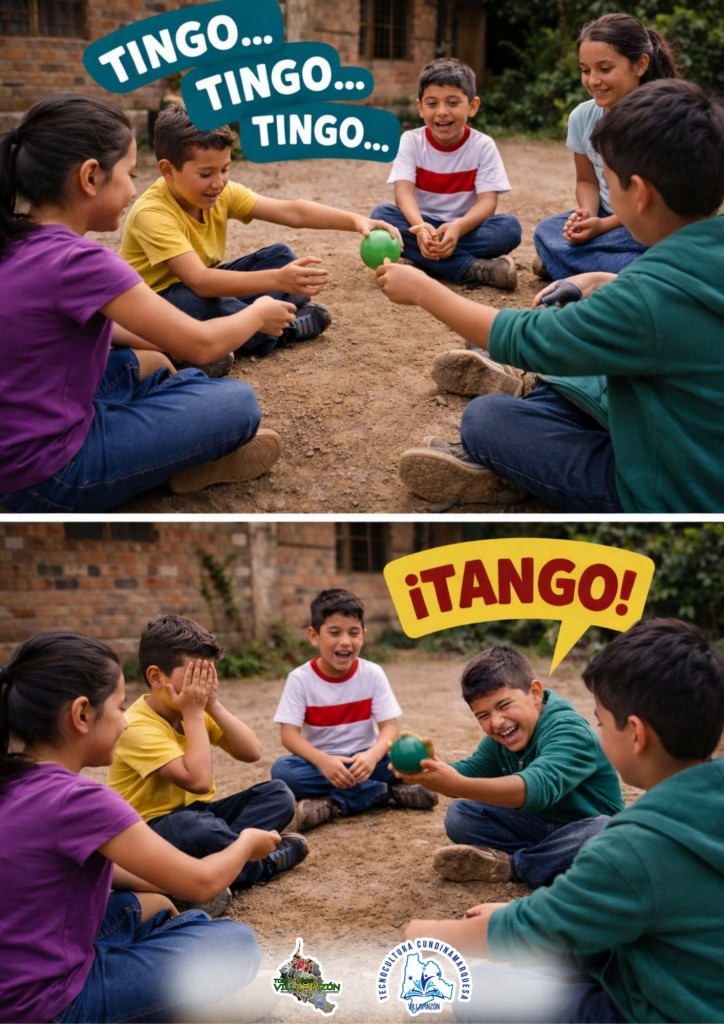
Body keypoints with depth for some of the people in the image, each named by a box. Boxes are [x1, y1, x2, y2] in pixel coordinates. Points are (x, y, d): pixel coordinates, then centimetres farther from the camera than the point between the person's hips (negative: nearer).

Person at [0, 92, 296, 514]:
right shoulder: (77, 261, -22)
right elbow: (201, 344, -12)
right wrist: (258, 315, 7)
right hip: (45, 478, -9)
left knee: (151, 365, 27)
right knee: (239, 403, -4)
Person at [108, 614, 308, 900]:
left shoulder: (196, 710, 3)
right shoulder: (138, 727, -22)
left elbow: (251, 753, -3)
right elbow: (198, 780, -32)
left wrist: (213, 706, -12)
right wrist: (193, 713, -24)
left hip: (196, 815, 8)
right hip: (152, 833, -8)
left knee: (277, 793, -6)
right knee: (191, 827, -40)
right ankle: (263, 864, -13)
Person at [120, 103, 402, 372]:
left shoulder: (221, 192, -10)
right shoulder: (151, 213, -32)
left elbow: (291, 211, -14)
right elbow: (199, 281, -43)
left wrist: (355, 221, -28)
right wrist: (278, 280, -52)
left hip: (200, 285, 7)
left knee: (280, 256, 1)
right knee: (197, 302, -39)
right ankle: (280, 329, -14)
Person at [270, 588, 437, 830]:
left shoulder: (372, 674, -5)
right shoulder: (300, 678, -9)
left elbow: (389, 727, -11)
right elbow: (289, 735, -16)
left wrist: (372, 755, -34)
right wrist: (323, 761, -35)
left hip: (362, 760, 0)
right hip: (320, 764, 0)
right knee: (282, 769, -32)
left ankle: (335, 805, -22)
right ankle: (385, 793, -25)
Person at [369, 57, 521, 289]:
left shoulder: (483, 146, -5)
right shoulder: (411, 141, -4)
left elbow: (487, 201, -16)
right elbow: (403, 192, -18)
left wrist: (457, 227, -38)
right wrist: (420, 226, -41)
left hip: (466, 229, -1)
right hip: (423, 226, 1)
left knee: (509, 227, -28)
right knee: (382, 214, -30)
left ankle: (424, 259, -28)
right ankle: (475, 268, -33)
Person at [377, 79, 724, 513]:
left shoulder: (652, 296, -32)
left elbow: (525, 340, -18)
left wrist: (421, 289, -6)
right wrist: (605, 284, 8)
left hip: (671, 497, -8)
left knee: (484, 417, 0)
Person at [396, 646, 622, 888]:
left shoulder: (569, 731, -29)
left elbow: (538, 785, -45)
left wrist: (458, 786, -58)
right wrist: (427, 767, -31)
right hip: (538, 827, 7)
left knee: (604, 829, -39)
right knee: (458, 814, -8)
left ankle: (510, 865, -22)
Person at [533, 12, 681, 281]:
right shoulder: (582, 117, -3)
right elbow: (587, 181, 9)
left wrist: (604, 225, -23)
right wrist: (587, 215, -14)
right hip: (606, 219, 6)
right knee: (547, 231, -23)